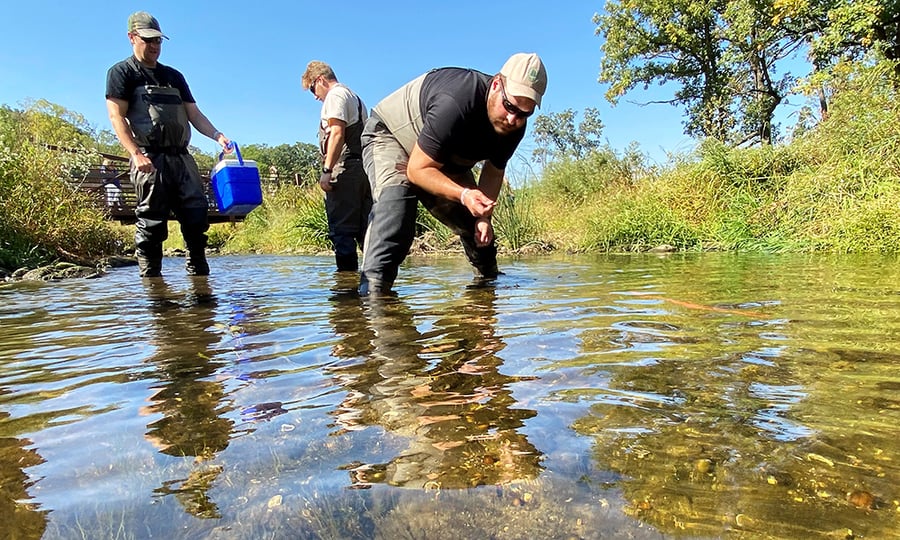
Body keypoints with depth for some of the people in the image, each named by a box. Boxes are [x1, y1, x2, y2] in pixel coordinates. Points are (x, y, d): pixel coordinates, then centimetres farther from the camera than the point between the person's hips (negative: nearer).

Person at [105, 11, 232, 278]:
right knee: (152, 222, -6)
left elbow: (194, 114, 19)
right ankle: (151, 280, 0)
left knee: (197, 214, -3)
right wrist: (136, 153, -16)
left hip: (181, 157, 5)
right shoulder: (122, 73, 9)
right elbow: (117, 117, -2)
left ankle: (199, 274, 5)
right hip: (150, 159, -5)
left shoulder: (174, 76, 25)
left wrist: (217, 135, 0)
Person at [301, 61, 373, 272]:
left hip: (345, 170, -9)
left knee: (341, 230, -10)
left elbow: (337, 133, -15)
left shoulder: (335, 95, -1)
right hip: (363, 167, 9)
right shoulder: (355, 97, 27)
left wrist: (327, 170, -18)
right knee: (365, 229, 8)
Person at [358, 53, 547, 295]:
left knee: (477, 228, 7)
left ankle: (489, 279, 33)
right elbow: (417, 170, -36)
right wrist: (463, 195, -49)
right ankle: (373, 288, -41)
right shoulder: (455, 103, -40)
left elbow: (493, 171, 0)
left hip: (445, 158, 7)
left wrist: (484, 216, -14)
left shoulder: (514, 127, -16)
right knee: (396, 194, -39)